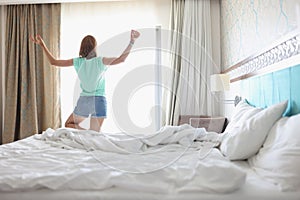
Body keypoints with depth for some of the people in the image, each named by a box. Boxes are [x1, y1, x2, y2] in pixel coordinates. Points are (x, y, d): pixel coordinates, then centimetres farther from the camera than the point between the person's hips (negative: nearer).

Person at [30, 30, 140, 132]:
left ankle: (79, 128, -7)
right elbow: (120, 59, -17)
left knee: (68, 124, 23)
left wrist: (42, 45, 14)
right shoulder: (100, 61, -9)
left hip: (83, 101, 1)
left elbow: (53, 61, 6)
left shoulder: (78, 62, -1)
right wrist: (131, 42, -17)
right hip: (99, 101, -1)